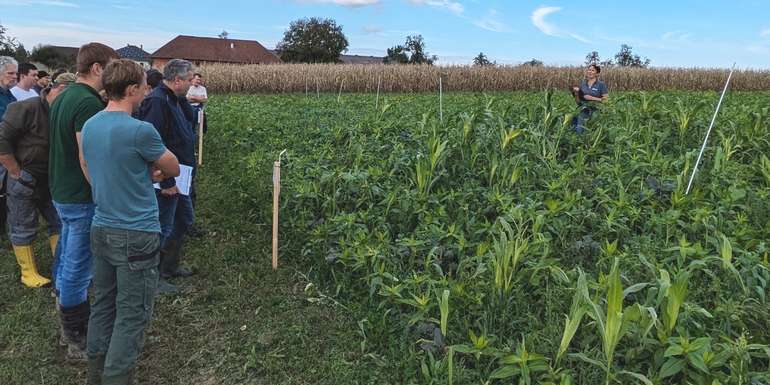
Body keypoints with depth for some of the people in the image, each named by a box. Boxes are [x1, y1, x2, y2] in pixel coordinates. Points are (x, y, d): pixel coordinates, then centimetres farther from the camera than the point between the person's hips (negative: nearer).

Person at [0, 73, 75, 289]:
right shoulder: (26, 109, -18)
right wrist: (18, 174, -16)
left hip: (51, 180, 7)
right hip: (24, 181, -7)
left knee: (59, 223, 10)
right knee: (24, 229, 6)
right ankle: (28, 273, 16)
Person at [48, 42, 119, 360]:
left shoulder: (63, 97, 11)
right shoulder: (88, 102, -21)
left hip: (62, 193, 10)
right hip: (83, 198, -10)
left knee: (69, 263, 21)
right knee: (78, 269, 0)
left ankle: (72, 329, 37)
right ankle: (79, 342, 14)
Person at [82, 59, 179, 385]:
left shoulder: (89, 126, 6)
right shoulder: (140, 130, -18)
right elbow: (173, 169, -4)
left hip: (101, 229, 8)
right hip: (136, 234, -8)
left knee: (103, 305, 19)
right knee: (131, 316, 3)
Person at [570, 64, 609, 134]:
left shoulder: (601, 84, 2)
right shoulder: (582, 84, 14)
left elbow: (606, 100, -3)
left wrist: (592, 98, -11)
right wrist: (576, 93, -3)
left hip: (594, 111, -3)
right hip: (582, 111, 3)